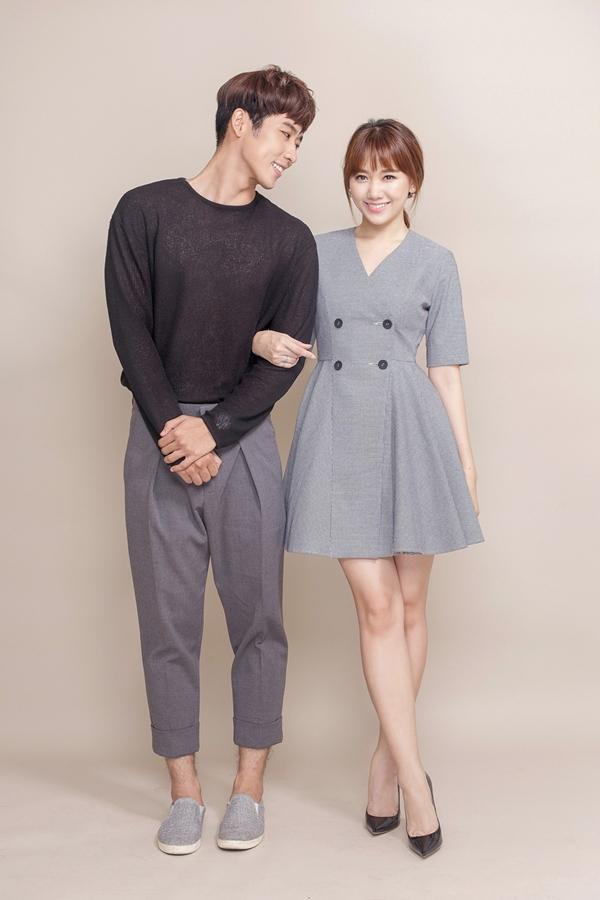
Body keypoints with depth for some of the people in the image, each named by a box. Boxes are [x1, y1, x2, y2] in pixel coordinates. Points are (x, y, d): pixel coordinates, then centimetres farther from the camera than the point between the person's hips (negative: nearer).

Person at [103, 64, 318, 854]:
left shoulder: (290, 239, 7)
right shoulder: (145, 211, 4)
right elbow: (129, 328, -2)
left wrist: (215, 434, -10)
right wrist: (174, 423, -12)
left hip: (244, 441, 1)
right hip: (159, 440, -1)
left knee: (257, 616, 3)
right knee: (168, 619, 4)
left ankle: (249, 788, 17)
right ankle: (184, 790, 17)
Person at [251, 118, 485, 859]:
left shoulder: (435, 261, 9)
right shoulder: (316, 252, 12)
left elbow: (445, 372, 7)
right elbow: (282, 336, 16)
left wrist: (466, 467, 3)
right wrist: (263, 340, -8)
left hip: (410, 432, 0)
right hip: (338, 433, 0)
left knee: (409, 605, 6)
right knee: (376, 605, -5)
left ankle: (388, 753, 24)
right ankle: (414, 778, 2)